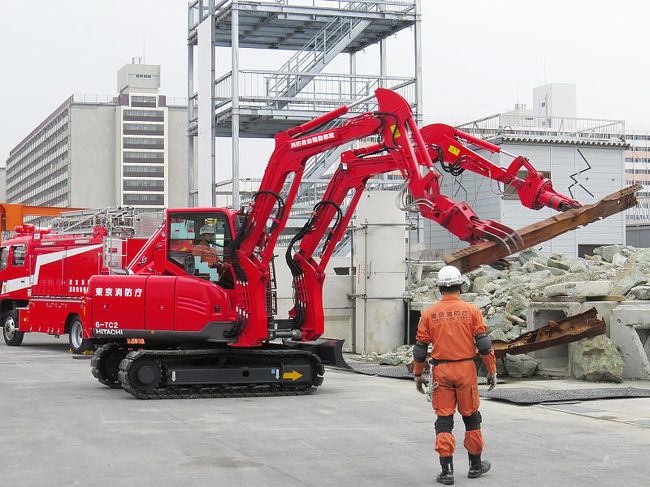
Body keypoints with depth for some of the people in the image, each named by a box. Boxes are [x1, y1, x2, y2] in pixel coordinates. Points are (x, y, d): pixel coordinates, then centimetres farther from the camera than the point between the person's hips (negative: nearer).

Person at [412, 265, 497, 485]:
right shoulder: (471, 310, -2)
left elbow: (420, 347, 4)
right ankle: (475, 465, 24)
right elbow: (484, 343, -4)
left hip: (441, 372, 1)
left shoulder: (429, 314, 1)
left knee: (444, 420, 4)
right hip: (466, 369, 0)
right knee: (471, 417, 13)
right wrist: (492, 370, 3)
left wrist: (418, 375, 13)